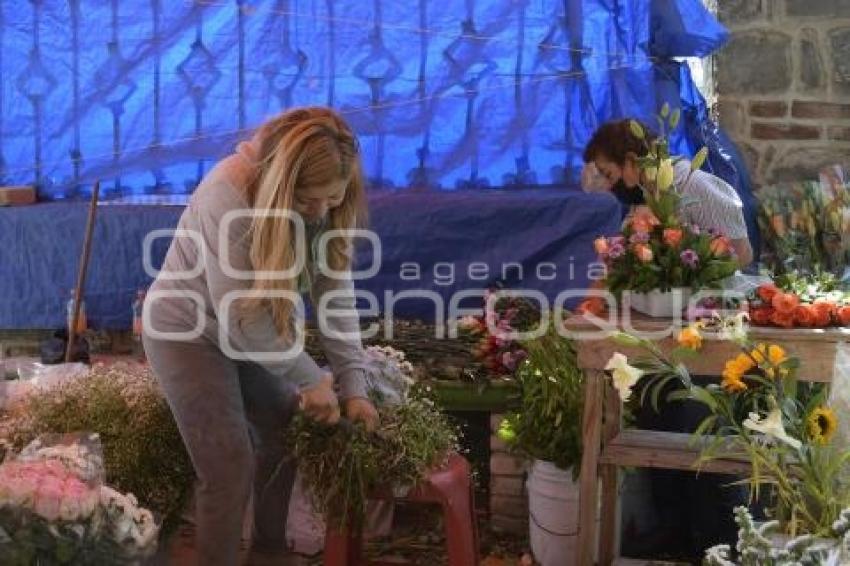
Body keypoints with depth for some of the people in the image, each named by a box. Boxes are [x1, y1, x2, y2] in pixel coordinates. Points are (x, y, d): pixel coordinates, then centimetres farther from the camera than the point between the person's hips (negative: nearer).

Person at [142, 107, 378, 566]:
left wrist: (353, 385, -16)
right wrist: (311, 379, -24)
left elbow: (336, 292, -12)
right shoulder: (227, 195, -34)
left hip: (258, 328, 6)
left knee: (288, 436, 10)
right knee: (230, 465, -10)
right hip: (188, 330, -6)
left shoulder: (325, 204, -15)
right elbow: (239, 315, -31)